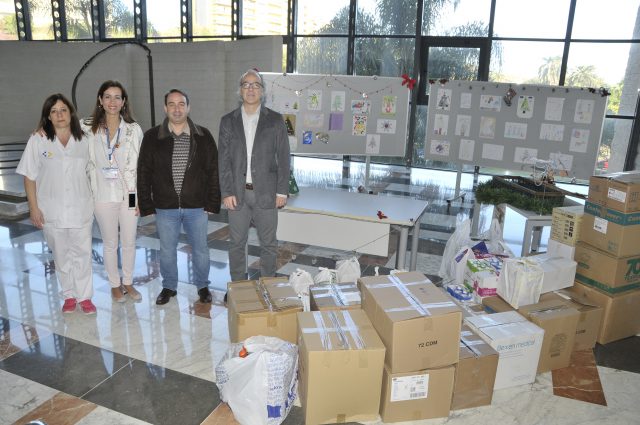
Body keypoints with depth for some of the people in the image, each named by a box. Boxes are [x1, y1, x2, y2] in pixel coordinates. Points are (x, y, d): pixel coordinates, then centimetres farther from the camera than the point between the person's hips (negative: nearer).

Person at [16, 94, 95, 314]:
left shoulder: (82, 140, 3)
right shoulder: (38, 140, -2)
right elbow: (29, 176, 0)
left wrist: (91, 201, 7)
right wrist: (33, 208, -4)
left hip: (81, 209, 1)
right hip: (52, 211, 0)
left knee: (83, 253, 3)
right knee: (61, 255, 10)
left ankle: (84, 297, 15)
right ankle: (69, 296, 25)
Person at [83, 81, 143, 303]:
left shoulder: (134, 129, -3)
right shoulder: (88, 128, -1)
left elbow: (140, 165, -1)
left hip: (129, 194, 0)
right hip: (103, 195, 0)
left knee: (129, 242, 11)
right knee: (110, 243, 12)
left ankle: (128, 282, 29)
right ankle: (115, 284, 29)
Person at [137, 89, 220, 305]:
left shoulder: (203, 136, -2)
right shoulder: (152, 137, -1)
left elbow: (213, 171, 0)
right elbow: (143, 173, 2)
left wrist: (212, 203, -4)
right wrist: (146, 205, -2)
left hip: (197, 207, 0)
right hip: (165, 207, 1)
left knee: (200, 249, 11)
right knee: (167, 250, 14)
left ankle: (202, 285, 32)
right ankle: (169, 287, 34)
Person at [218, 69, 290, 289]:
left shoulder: (275, 120, 2)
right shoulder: (228, 121, 5)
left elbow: (283, 158, 0)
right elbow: (224, 159, 2)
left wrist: (282, 191, -4)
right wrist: (226, 192, -5)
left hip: (266, 193, -1)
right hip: (237, 193, 1)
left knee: (268, 244, 9)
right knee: (237, 244, 10)